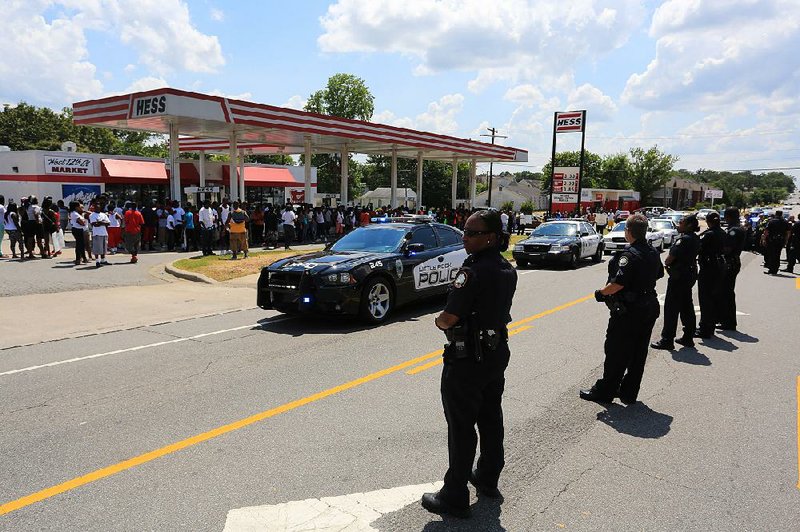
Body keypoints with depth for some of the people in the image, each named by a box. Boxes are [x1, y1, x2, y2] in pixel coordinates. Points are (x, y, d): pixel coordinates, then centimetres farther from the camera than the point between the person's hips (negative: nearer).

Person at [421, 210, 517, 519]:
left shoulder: (473, 271, -24)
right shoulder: (508, 270, 3)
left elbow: (449, 318, -27)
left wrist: (438, 321, -5)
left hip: (468, 358, -9)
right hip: (497, 352, 9)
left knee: (462, 427, 2)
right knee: (491, 418, 21)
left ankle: (455, 497, 14)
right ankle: (488, 479, 39)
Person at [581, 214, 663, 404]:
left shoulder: (629, 254, -21)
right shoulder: (653, 252, 7)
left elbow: (618, 283, -28)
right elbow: (659, 274, 23)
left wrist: (601, 292, -12)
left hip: (628, 311, -8)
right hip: (649, 307, 9)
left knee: (616, 353, 2)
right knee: (638, 353, 13)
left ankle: (604, 391, 12)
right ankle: (629, 393, 23)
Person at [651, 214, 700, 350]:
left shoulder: (684, 239, -19)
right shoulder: (695, 238, 10)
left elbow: (672, 257, -19)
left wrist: (666, 263, -1)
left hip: (679, 275, -9)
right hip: (690, 273, 10)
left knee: (671, 308, -4)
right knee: (687, 307, 16)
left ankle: (667, 340, 0)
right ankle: (688, 338, 24)